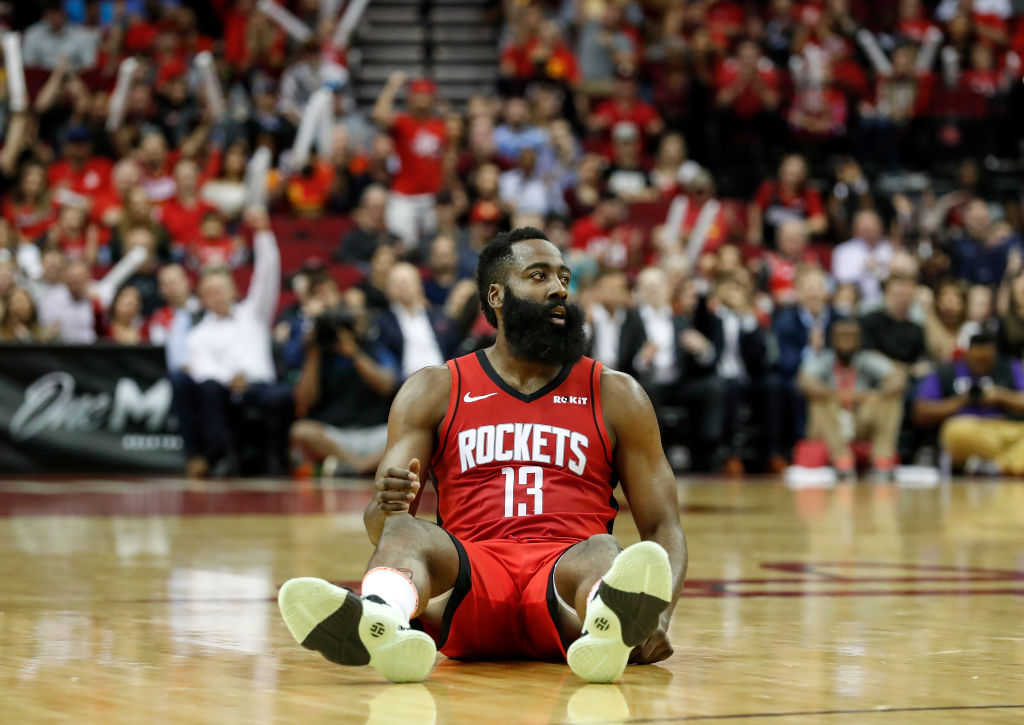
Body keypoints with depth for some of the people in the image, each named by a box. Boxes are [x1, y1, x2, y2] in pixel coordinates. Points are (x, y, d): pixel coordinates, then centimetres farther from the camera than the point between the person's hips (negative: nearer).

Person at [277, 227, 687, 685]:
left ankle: (612, 628, -73)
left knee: (601, 553, -35)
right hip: (470, 573, 0)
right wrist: (386, 508, -19)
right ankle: (377, 625, -68)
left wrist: (661, 614, -9)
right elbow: (377, 525, 9)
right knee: (403, 532, -32)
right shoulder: (433, 390, 16)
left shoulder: (615, 395, 18)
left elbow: (663, 525, 13)